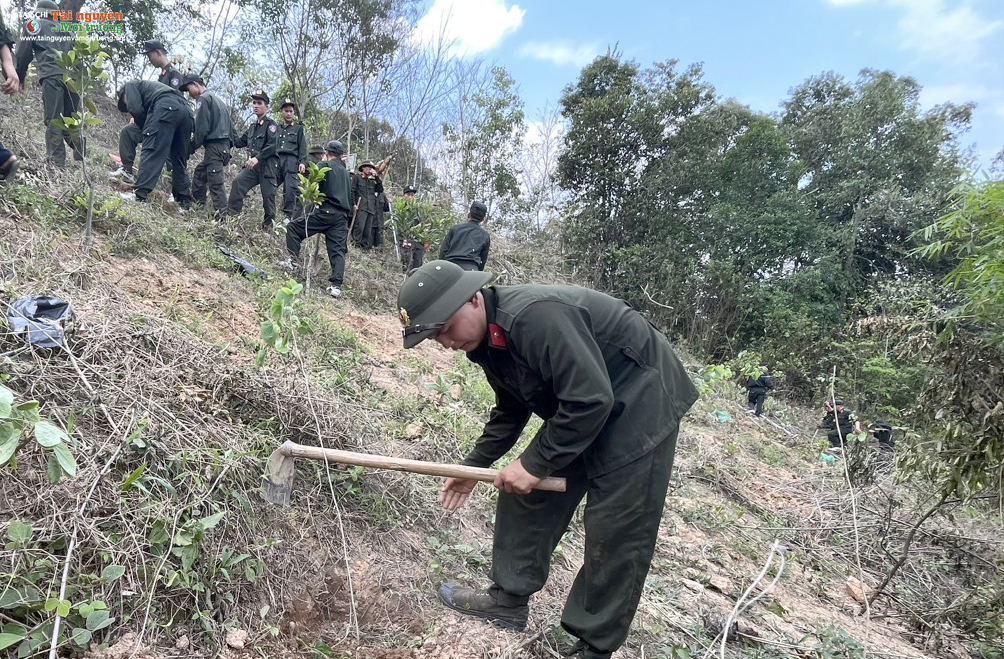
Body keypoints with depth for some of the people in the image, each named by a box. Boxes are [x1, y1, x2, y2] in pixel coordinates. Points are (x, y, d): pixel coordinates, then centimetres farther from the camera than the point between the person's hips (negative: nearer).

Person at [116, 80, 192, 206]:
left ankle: (140, 196, -20)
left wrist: (144, 129, 18)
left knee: (151, 153, -11)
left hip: (166, 107, -7)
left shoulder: (130, 86, 22)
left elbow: (136, 110, 4)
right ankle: (185, 200, 11)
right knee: (179, 160, 12)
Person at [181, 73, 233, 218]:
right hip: (225, 145, 10)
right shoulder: (219, 100, 25)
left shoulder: (203, 99, -3)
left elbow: (201, 128, -11)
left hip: (214, 145, -10)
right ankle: (197, 205, 21)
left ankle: (221, 215, -17)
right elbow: (230, 125, 23)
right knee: (199, 173, 19)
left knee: (215, 182, -12)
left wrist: (191, 148, -3)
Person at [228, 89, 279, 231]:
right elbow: (240, 142, 28)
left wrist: (257, 158, -23)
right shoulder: (252, 127, 21)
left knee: (268, 195, -5)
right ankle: (232, 217, -9)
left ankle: (268, 226, 7)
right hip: (254, 165, 7)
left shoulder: (271, 125, -3)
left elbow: (272, 146, -15)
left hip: (268, 165, -6)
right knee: (238, 182, -11)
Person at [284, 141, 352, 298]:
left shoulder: (324, 165, 4)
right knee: (338, 250, -1)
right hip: (342, 217, 6)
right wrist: (349, 217, 27)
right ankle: (337, 285, -13)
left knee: (293, 227, 8)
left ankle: (292, 261, -2)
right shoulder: (344, 171, 24)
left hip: (327, 211, -6)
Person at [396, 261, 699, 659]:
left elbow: (591, 399, -32)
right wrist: (474, 466, 11)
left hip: (642, 402, -9)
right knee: (529, 495, 8)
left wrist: (535, 463, -22)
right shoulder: (487, 338, 0)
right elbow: (511, 410, 13)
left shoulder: (536, 316, -32)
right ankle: (509, 599, 25)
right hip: (581, 407, 9)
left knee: (617, 530, -5)